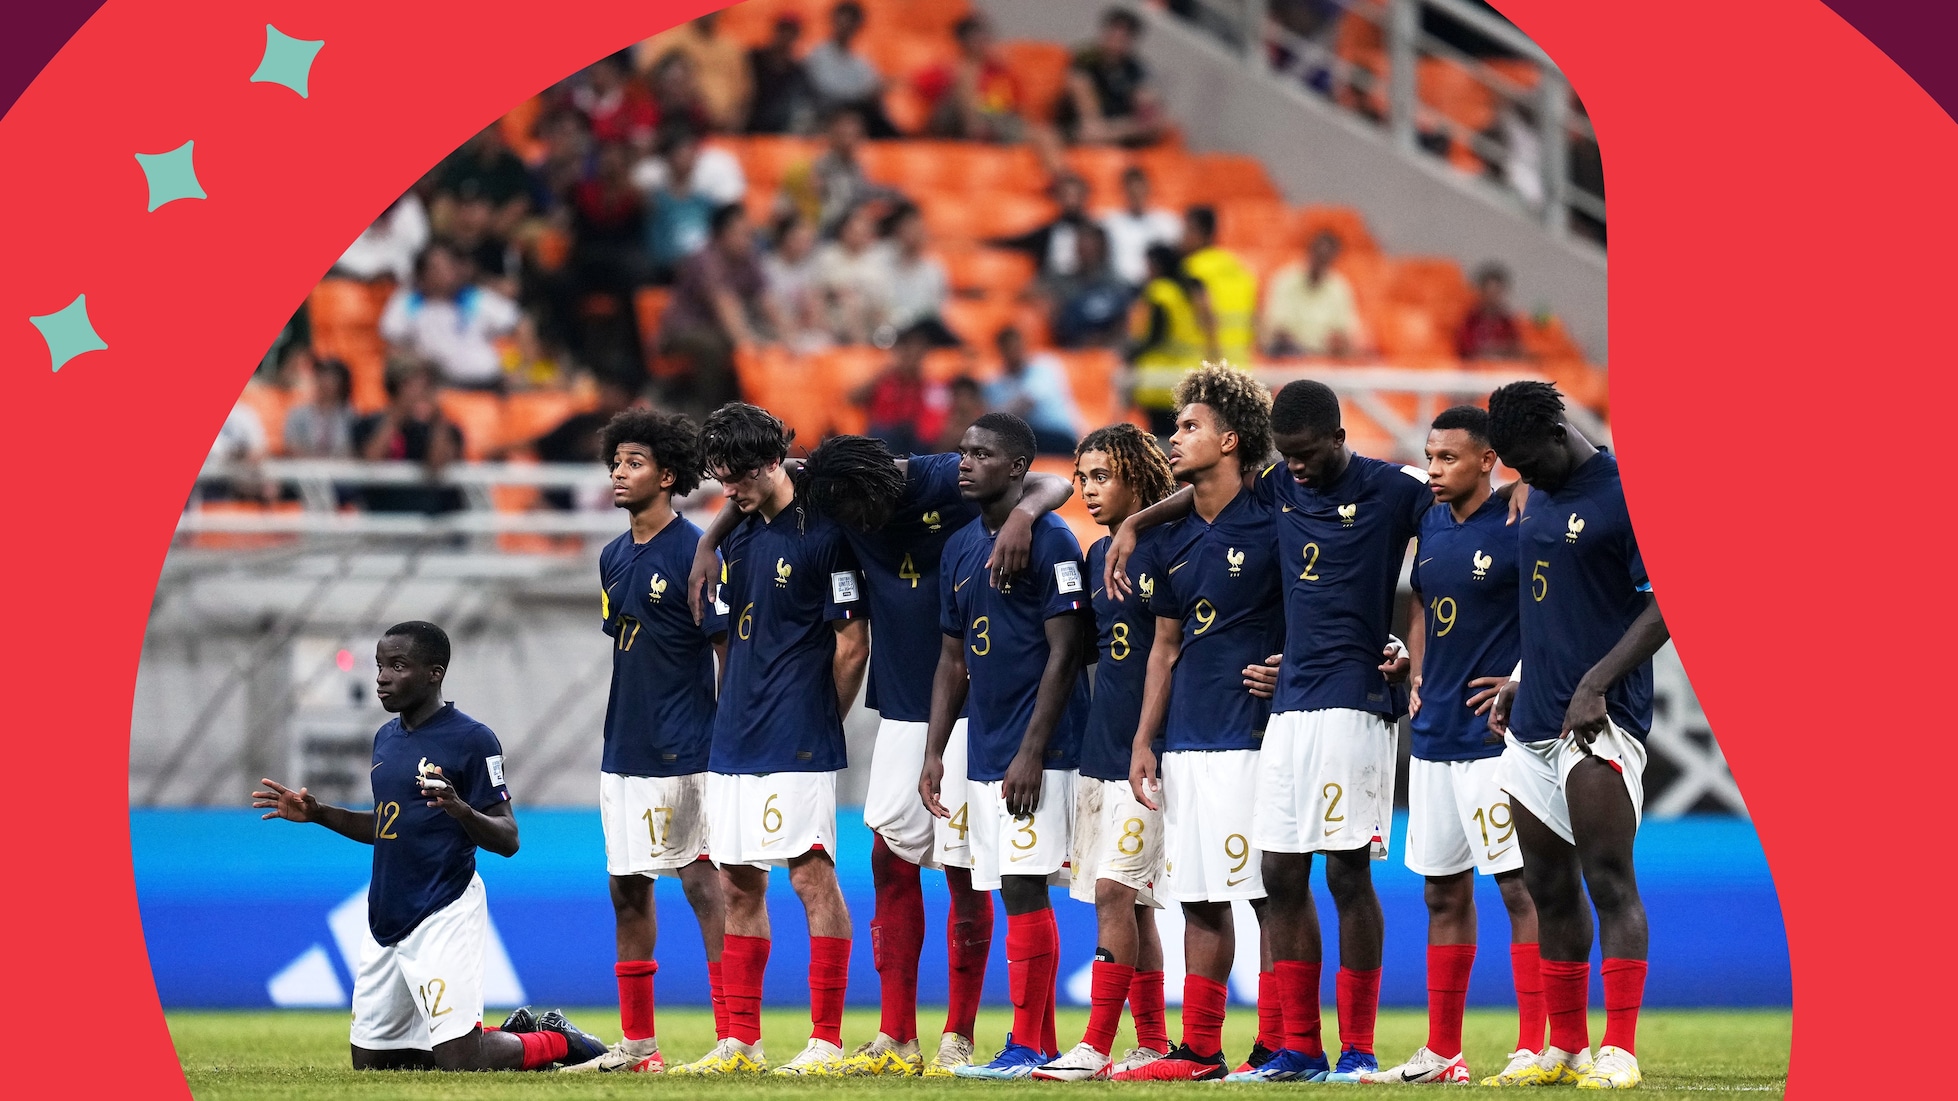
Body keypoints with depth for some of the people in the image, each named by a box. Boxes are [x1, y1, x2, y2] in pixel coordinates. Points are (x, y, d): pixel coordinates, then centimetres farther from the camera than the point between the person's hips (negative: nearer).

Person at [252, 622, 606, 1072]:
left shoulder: (471, 739, -11)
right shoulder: (386, 737, 13)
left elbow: (507, 840, -13)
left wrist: (460, 810, -31)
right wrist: (317, 814, 14)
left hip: (444, 916, -8)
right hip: (386, 918, 8)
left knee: (459, 1063, -14)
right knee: (370, 1063, 11)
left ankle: (557, 1042, 15)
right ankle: (512, 1032, 26)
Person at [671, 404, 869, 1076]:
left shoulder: (823, 535, -9)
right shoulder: (739, 540, 15)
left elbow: (853, 643, -9)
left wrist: (817, 722, -2)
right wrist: (732, 719, 14)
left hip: (798, 743, -8)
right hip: (735, 743, 8)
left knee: (812, 876, -9)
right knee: (739, 884, 9)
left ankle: (827, 1040, -7)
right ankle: (741, 1042, 13)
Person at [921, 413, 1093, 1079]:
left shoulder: (1049, 541, -9)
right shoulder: (960, 548, 15)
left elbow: (1063, 654, -13)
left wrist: (1031, 753, -17)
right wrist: (933, 753, 11)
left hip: (1035, 752, -8)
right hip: (984, 751, 8)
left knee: (1024, 888, -11)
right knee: (1016, 894, 8)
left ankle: (1026, 1045, -9)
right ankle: (1041, 1044, 12)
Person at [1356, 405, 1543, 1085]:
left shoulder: (1517, 529, -11)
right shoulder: (1431, 525, 11)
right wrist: (1417, 680, 15)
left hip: (1495, 732, -8)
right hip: (1434, 734, 8)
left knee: (1519, 886, -7)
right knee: (1444, 891, 12)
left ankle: (1533, 1047, -6)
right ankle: (1442, 1052, 17)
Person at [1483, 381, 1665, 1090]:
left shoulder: (1627, 493, -10)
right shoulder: (1539, 499, 17)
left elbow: (1668, 605, -14)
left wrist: (1595, 684, -19)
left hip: (1599, 720, -8)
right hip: (1533, 724, 9)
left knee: (1609, 881, -11)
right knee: (1550, 887, 11)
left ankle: (1619, 1052, -13)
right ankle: (1564, 1050, 18)